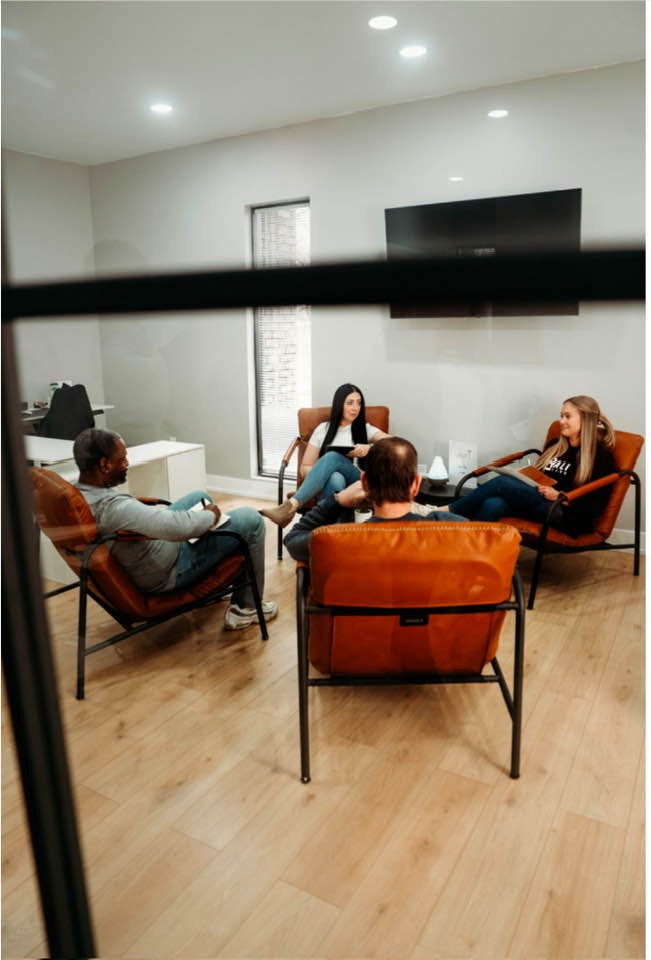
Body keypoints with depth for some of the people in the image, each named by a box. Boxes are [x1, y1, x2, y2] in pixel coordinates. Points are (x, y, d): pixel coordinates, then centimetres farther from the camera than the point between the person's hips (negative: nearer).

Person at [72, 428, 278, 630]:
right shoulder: (115, 508, -38)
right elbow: (182, 526, -41)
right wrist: (210, 515, -20)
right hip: (167, 575, -9)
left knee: (200, 496, 24)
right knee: (251, 519, -4)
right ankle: (245, 608, 10)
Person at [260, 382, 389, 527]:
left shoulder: (365, 429, 16)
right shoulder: (324, 429, 16)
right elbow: (304, 469, 13)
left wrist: (369, 448, -17)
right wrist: (321, 472, -11)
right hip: (331, 483, 1)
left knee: (333, 457, -34)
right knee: (336, 478, -39)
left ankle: (291, 505, -49)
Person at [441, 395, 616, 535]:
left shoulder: (600, 455, 0)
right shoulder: (555, 445, 21)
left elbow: (595, 504, -7)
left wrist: (559, 496, -16)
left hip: (566, 514, -6)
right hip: (537, 501, 7)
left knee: (502, 483, -24)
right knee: (492, 505, -27)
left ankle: (447, 511, -18)